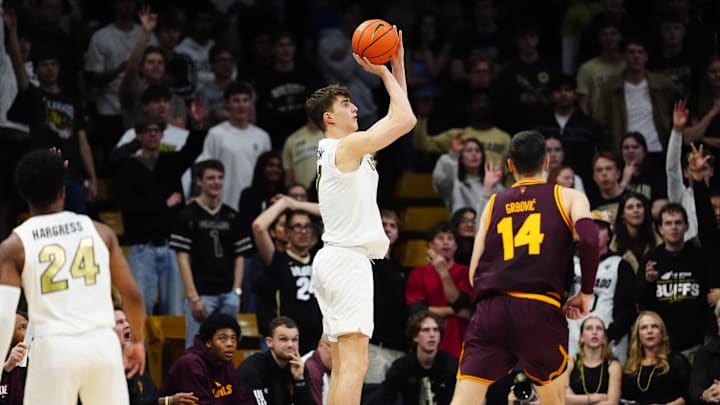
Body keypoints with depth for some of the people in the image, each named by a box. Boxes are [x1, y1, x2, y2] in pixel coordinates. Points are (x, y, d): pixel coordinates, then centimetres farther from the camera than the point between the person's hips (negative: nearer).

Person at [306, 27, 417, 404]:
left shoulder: (342, 148, 18)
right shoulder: (348, 146, -10)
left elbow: (397, 118, 24)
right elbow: (405, 119, -16)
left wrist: (397, 65, 18)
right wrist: (383, 73, -6)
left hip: (335, 259, 10)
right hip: (348, 260, -10)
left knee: (343, 366, 9)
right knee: (354, 365, -17)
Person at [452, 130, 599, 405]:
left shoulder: (493, 204, 20)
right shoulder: (568, 197, 13)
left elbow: (474, 275, 15)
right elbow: (588, 237, -9)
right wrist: (586, 293, 3)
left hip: (491, 309, 2)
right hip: (540, 310, -2)